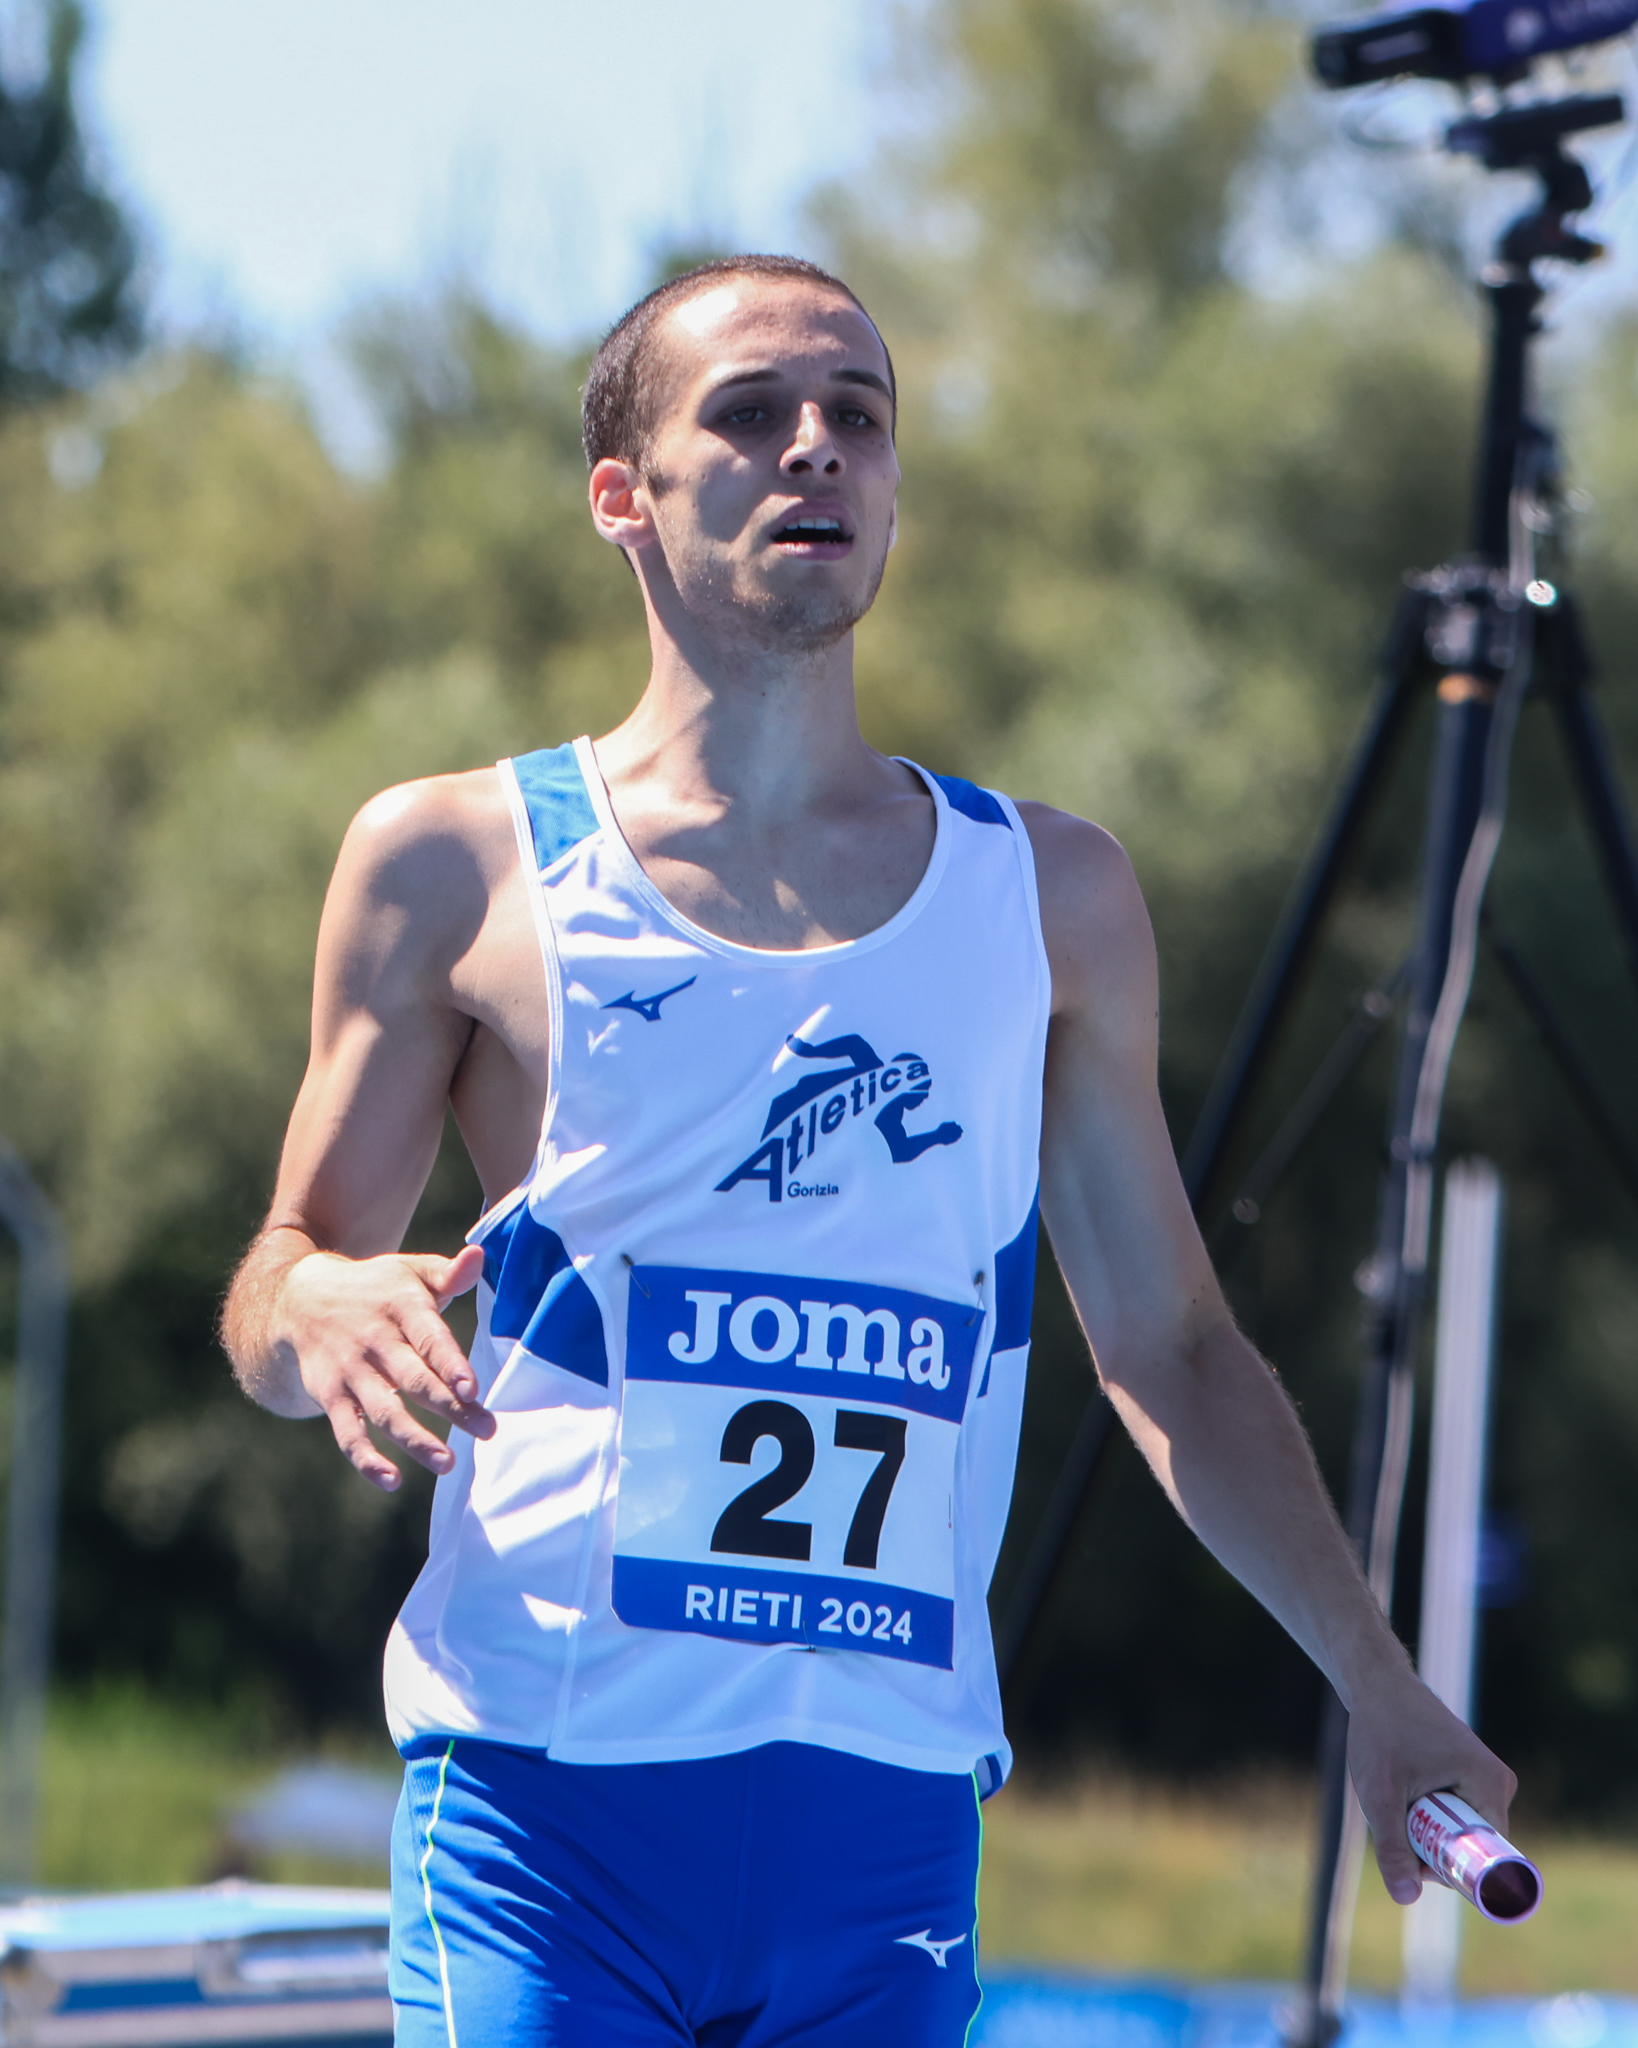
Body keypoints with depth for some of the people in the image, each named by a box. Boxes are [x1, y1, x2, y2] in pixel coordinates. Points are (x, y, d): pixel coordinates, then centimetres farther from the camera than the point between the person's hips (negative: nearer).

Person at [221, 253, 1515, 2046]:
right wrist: (319, 1309, -16)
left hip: (892, 1810, 3)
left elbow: (1171, 1345, 20)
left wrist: (1374, 1680, 15)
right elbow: (271, 1312, 7)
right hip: (546, 1783, -2)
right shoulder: (455, 869, 5)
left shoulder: (1052, 898, 13)